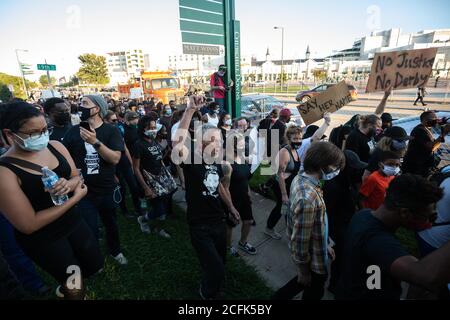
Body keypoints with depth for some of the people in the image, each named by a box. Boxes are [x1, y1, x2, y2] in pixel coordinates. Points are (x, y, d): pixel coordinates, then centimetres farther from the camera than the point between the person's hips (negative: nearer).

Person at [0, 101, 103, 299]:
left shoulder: (55, 146, -8)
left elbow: (77, 178, 0)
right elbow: (29, 225, -23)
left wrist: (68, 184, -24)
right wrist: (75, 198, -21)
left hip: (74, 222, 5)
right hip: (42, 239, -5)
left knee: (96, 265, 22)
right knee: (75, 289, 14)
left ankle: (64, 287, 51)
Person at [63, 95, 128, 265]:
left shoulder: (111, 131, -8)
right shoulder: (74, 131, -2)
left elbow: (115, 159, -20)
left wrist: (95, 142, -32)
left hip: (107, 190, 0)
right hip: (83, 191, 1)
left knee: (111, 224, 20)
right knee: (90, 231, 10)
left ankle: (115, 251, 47)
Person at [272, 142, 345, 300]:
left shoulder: (300, 178, -7)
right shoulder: (308, 197, -37)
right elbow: (300, 240, -27)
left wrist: (324, 244, 14)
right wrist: (303, 270, -13)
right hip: (313, 260, -8)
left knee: (309, 285, 32)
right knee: (314, 292, 22)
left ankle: (278, 297, 46)